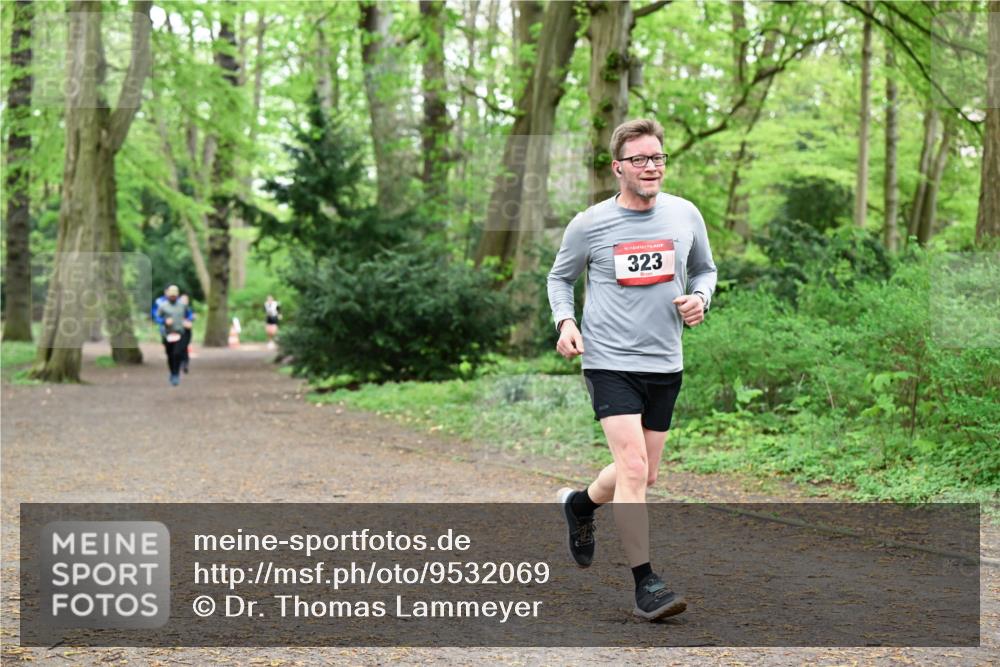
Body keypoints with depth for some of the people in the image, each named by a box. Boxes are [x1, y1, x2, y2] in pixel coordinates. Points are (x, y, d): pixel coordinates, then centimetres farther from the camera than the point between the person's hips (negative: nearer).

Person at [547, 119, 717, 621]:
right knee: (632, 468, -16)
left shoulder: (685, 216, 3)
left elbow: (704, 269, 19)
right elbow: (560, 277, 11)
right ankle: (645, 584, -8)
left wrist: (700, 298, -3)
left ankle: (580, 504, 46)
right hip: (610, 360, -4)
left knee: (644, 476, 14)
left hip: (665, 363, 4)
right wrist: (565, 321, -7)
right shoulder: (590, 224, -5)